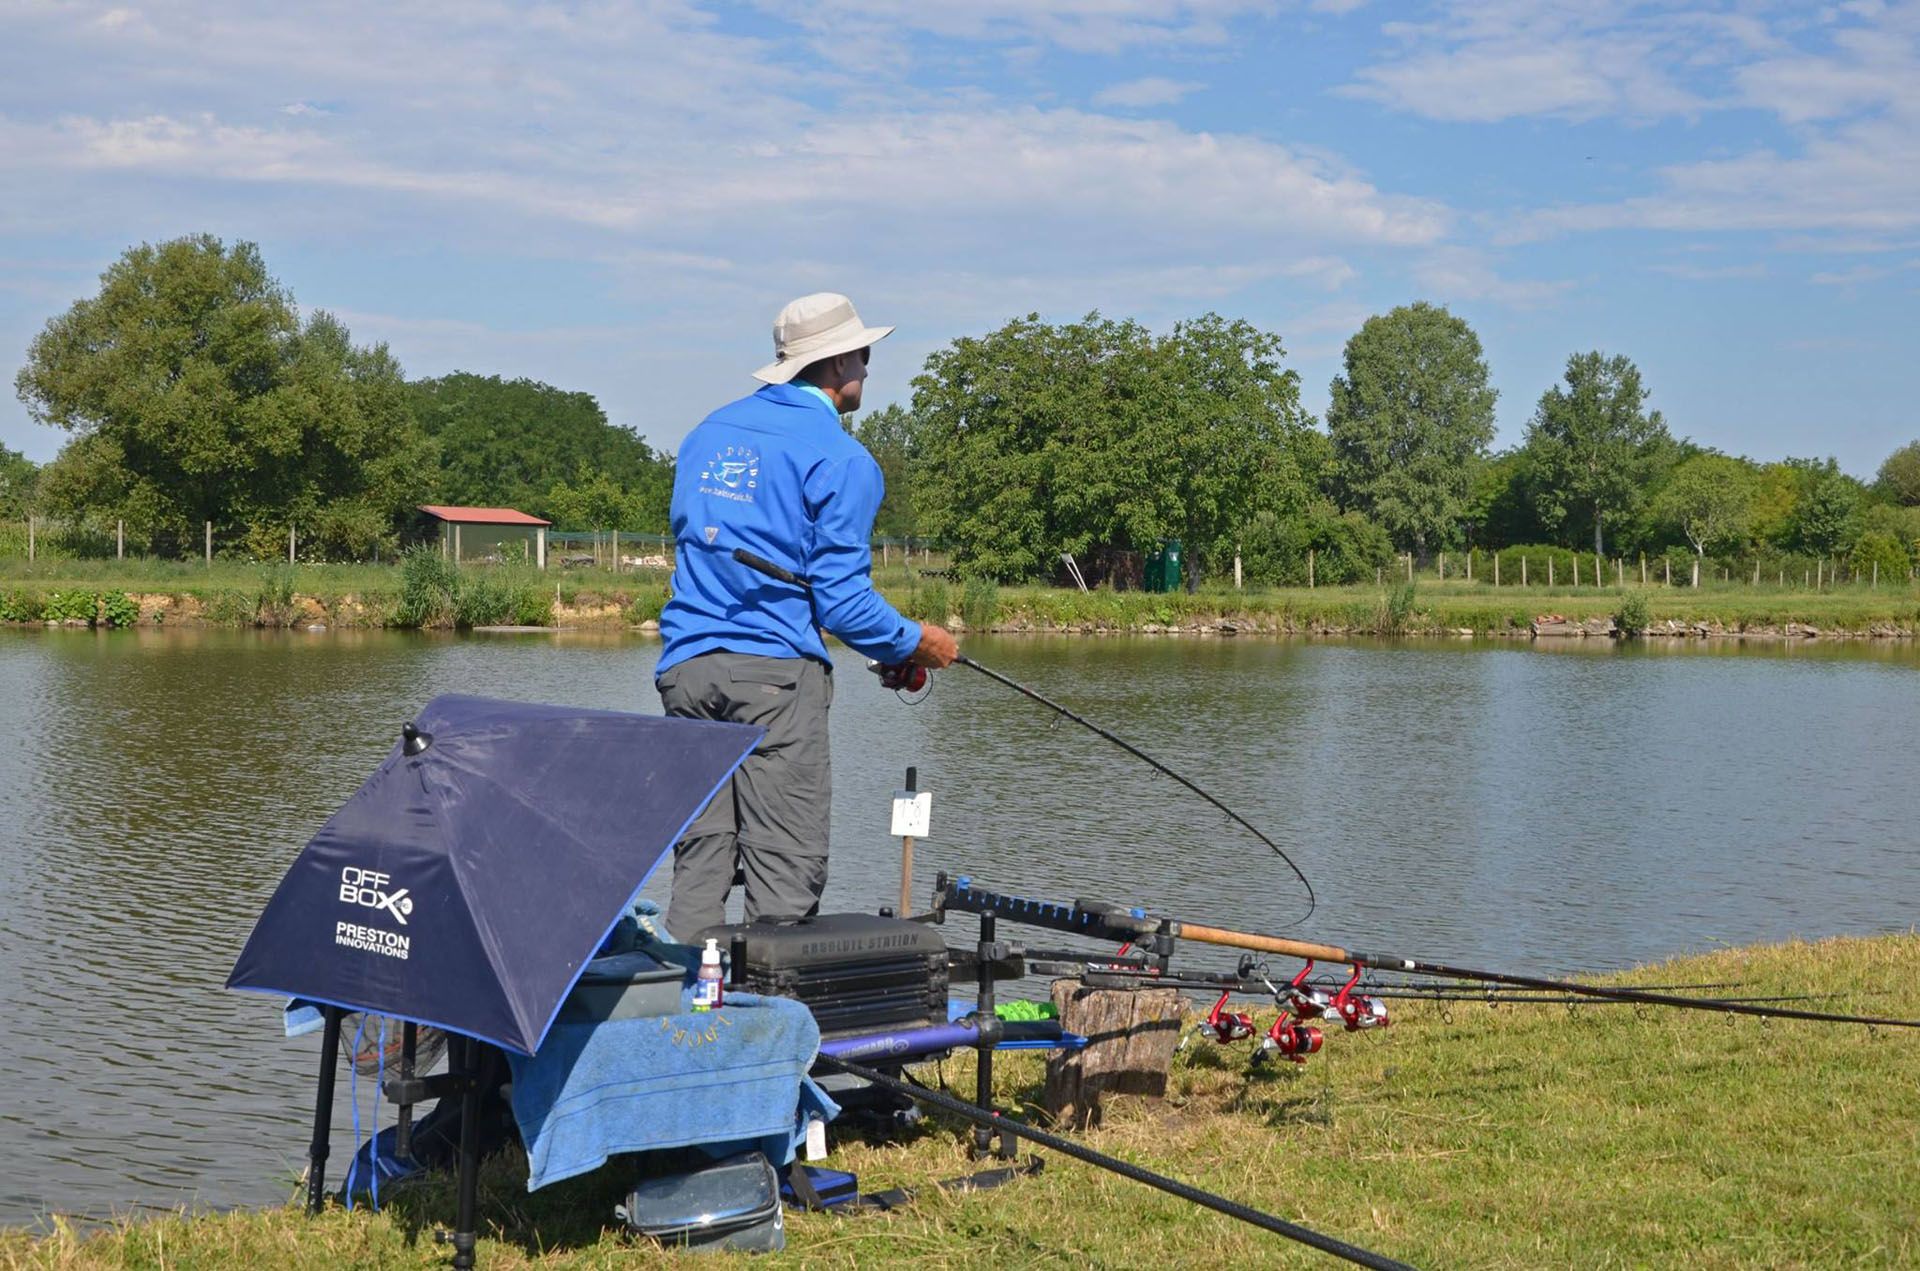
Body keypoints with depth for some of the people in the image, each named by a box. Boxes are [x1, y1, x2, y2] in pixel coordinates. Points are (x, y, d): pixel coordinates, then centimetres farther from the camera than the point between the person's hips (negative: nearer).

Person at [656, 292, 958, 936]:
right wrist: (914, 642, 6)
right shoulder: (840, 458, -6)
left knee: (698, 859, 9)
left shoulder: (709, 431, 17)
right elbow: (841, 598, -10)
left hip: (686, 666, 7)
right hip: (775, 673, -7)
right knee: (786, 870, -3)